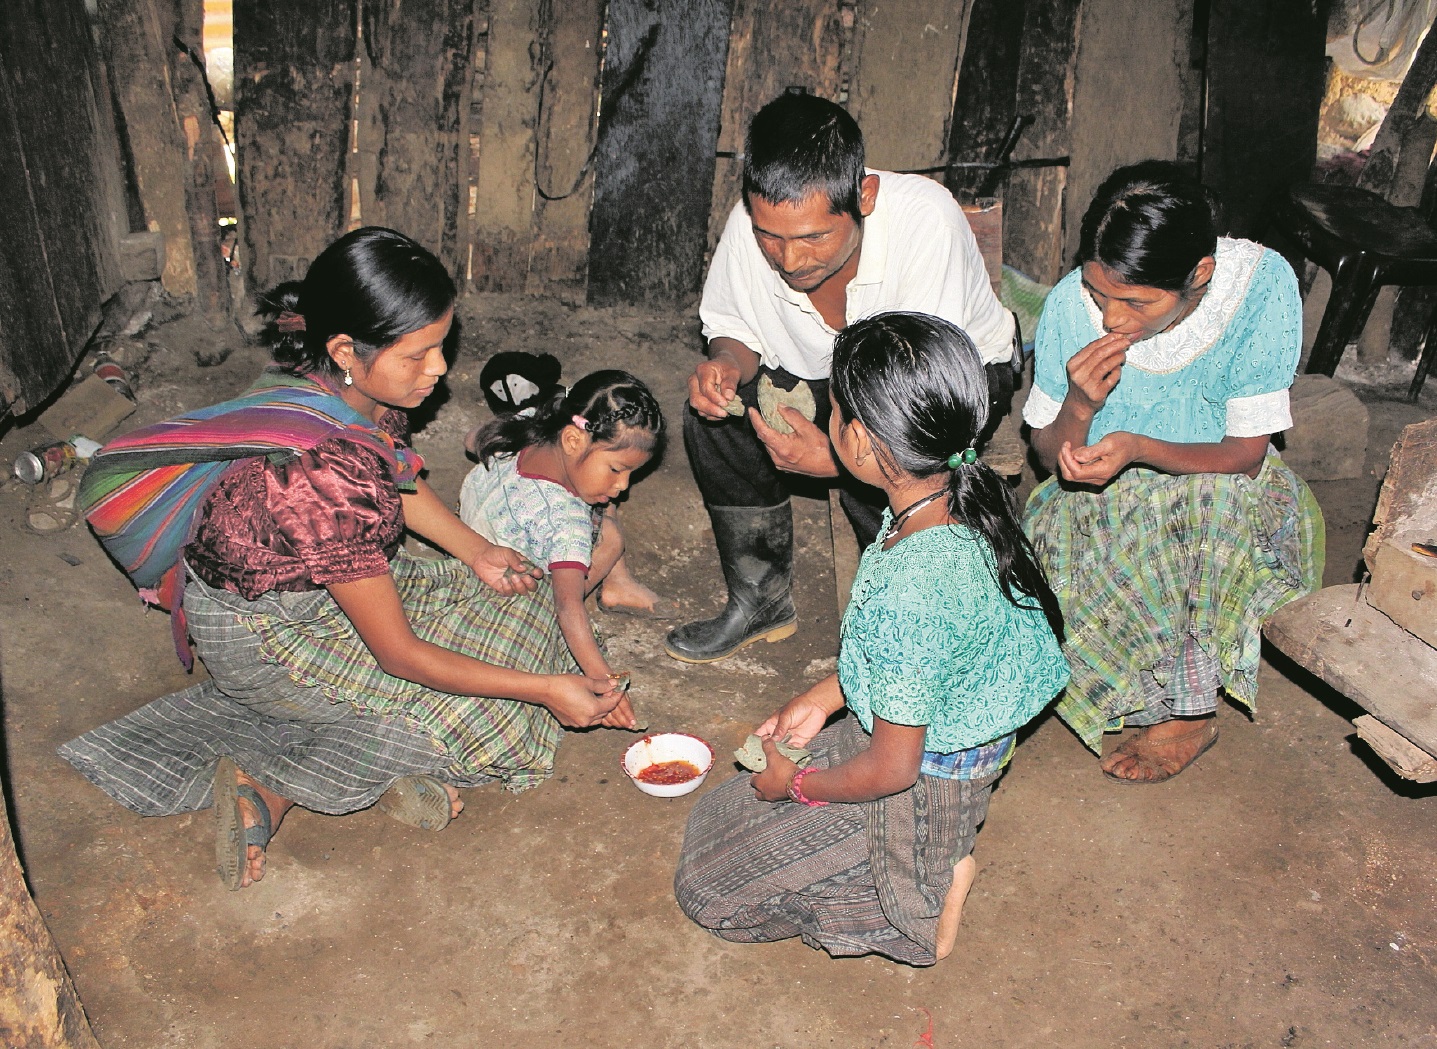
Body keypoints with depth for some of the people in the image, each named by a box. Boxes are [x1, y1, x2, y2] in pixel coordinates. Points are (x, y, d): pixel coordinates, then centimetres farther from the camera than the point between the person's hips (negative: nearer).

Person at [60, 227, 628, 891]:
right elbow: (397, 652, -29)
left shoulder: (352, 388, -15)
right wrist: (546, 689, -25)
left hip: (328, 582, 9)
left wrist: (478, 552, -5)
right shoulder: (322, 472, -39)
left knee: (517, 606, 6)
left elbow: (396, 479, 8)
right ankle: (274, 783, -4)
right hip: (266, 636, -8)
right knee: (488, 715, -7)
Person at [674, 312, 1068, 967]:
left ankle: (936, 882, 6)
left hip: (918, 791, -8)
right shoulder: (964, 496, -12)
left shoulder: (909, 587, -39)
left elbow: (892, 769, -26)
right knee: (714, 817, 22)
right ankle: (939, 858, 14)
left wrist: (799, 783, -7)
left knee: (705, 886, 8)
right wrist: (821, 699, 9)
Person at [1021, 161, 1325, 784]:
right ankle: (1186, 701, -8)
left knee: (1225, 501, -35)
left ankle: (1189, 708, -13)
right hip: (1108, 498, 2)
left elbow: (1245, 455, -20)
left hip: (1219, 484, -1)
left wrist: (1137, 447, -39)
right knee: (1051, 524, -29)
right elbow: (1051, 457, -7)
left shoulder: (1262, 284, -22)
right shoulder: (1071, 305, -19)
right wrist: (1079, 406, -31)